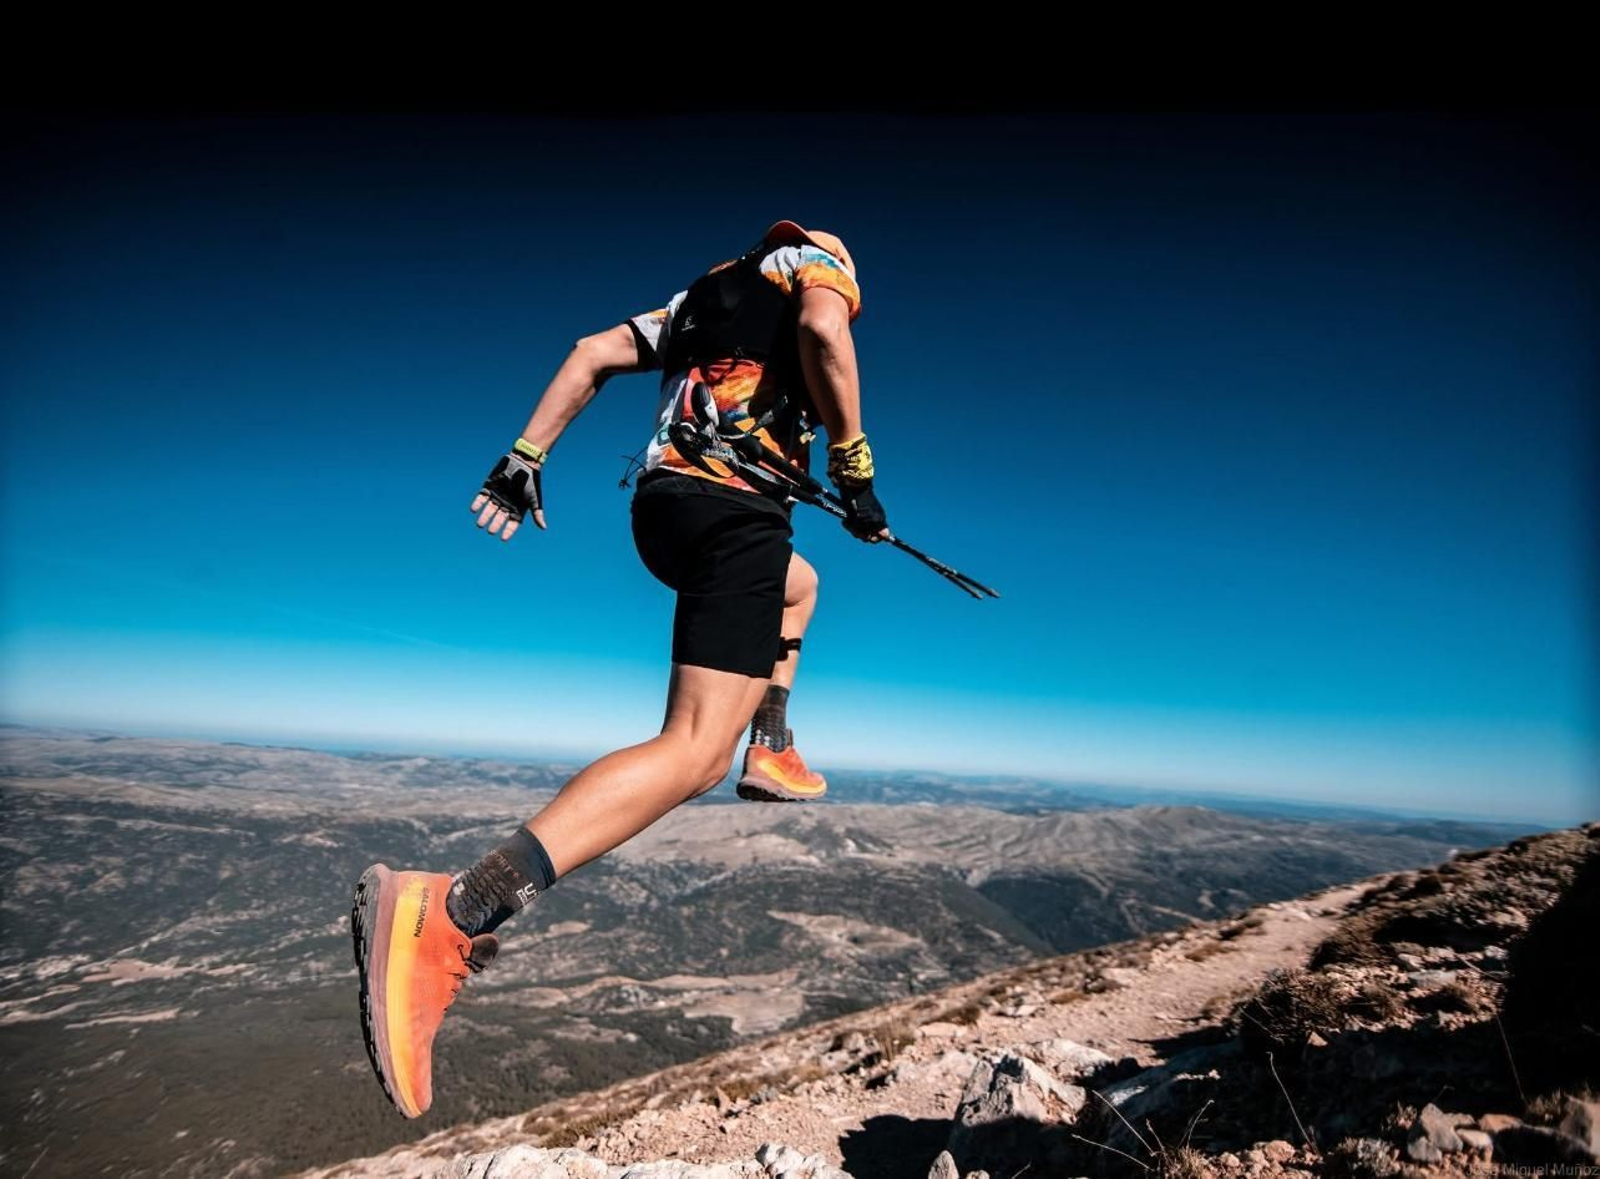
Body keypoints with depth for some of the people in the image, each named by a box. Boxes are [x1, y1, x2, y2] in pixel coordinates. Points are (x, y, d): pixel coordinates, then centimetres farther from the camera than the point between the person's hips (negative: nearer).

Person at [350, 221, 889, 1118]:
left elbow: (595, 353, 20)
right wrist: (854, 465, -7)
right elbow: (821, 328, -12)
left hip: (661, 504, 8)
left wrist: (527, 455, 17)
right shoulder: (819, 260, 13)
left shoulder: (701, 293, 30)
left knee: (798, 581, 37)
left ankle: (772, 752, 29)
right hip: (736, 505, -8)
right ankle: (454, 913, -31)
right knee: (694, 751, -17)